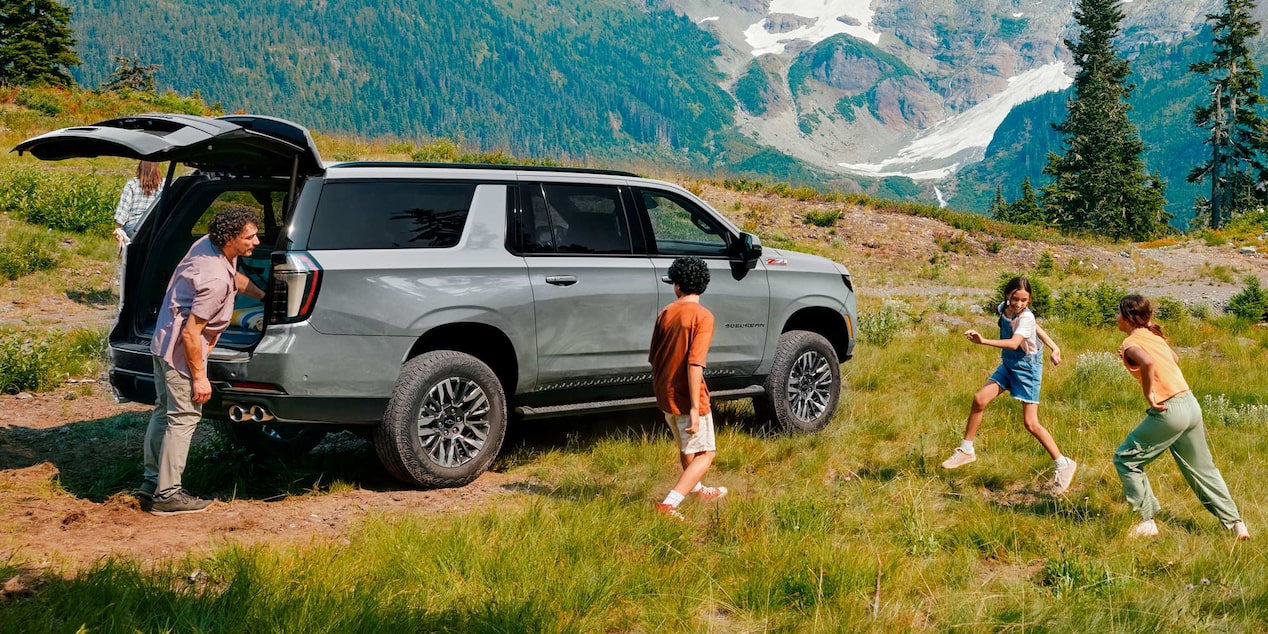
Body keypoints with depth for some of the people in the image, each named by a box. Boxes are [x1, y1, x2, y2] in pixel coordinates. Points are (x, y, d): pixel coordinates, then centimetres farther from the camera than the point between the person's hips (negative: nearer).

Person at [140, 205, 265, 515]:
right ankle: (167, 494, 4)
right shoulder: (216, 280, -29)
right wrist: (200, 377, -19)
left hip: (163, 341, 11)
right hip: (181, 350, -11)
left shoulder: (208, 244, 0)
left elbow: (235, 277, 23)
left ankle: (152, 485, 27)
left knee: (164, 412, 17)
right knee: (183, 418, -2)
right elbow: (191, 333, -26)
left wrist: (264, 296, 27)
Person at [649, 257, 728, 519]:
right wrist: (695, 407, -23)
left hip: (665, 396, 7)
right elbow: (695, 364, -23)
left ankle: (697, 489, 49)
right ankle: (669, 505, -9)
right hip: (687, 398, -7)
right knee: (706, 453, 4)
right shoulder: (702, 316, -16)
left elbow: (653, 358, 11)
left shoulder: (665, 314, 4)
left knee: (686, 446, 28)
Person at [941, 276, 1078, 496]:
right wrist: (1053, 347, 7)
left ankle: (1063, 465, 3)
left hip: (1027, 368, -7)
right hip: (1008, 365, 7)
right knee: (979, 399, -7)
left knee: (1031, 423, -9)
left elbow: (1014, 343, -42)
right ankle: (966, 450, 7)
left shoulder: (1026, 317, -25)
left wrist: (984, 341, -52)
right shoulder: (1003, 309, -2)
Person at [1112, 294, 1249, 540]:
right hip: (1191, 404, 8)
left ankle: (1148, 522, 5)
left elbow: (1147, 362, -32)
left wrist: (1149, 394, -21)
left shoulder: (1131, 342, -10)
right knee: (1201, 468, 19)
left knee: (1125, 459, 5)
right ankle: (1235, 523, 21)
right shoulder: (1154, 335, 14)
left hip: (1169, 410, -8)